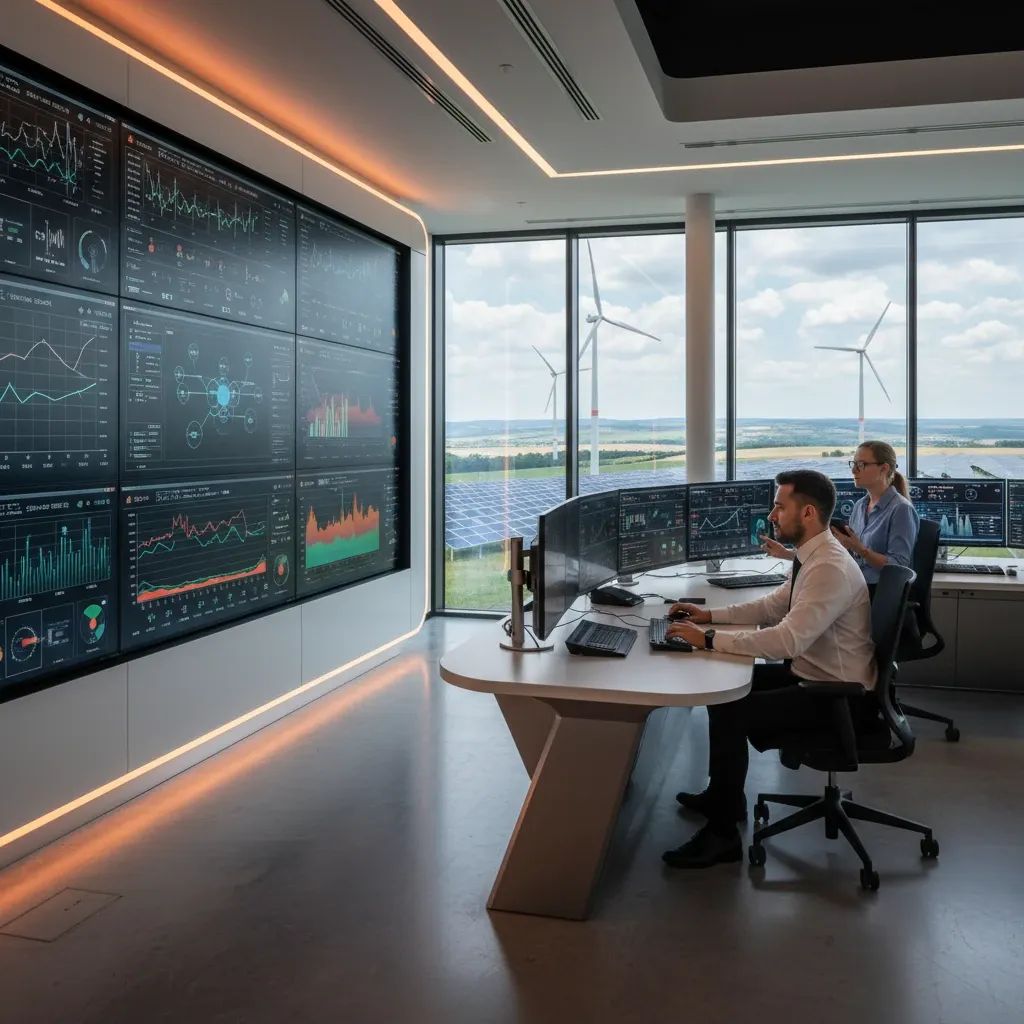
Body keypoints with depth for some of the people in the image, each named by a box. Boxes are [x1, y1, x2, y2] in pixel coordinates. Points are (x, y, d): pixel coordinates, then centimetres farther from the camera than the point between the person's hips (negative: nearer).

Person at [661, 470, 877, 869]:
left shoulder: (830, 568, -27)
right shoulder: (811, 557, 4)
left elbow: (787, 641, -34)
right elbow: (771, 606, 17)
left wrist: (710, 639, -28)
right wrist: (710, 615, 6)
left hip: (839, 696, -10)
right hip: (810, 673, 10)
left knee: (729, 712, -19)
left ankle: (723, 836, -4)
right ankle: (724, 796, 27)